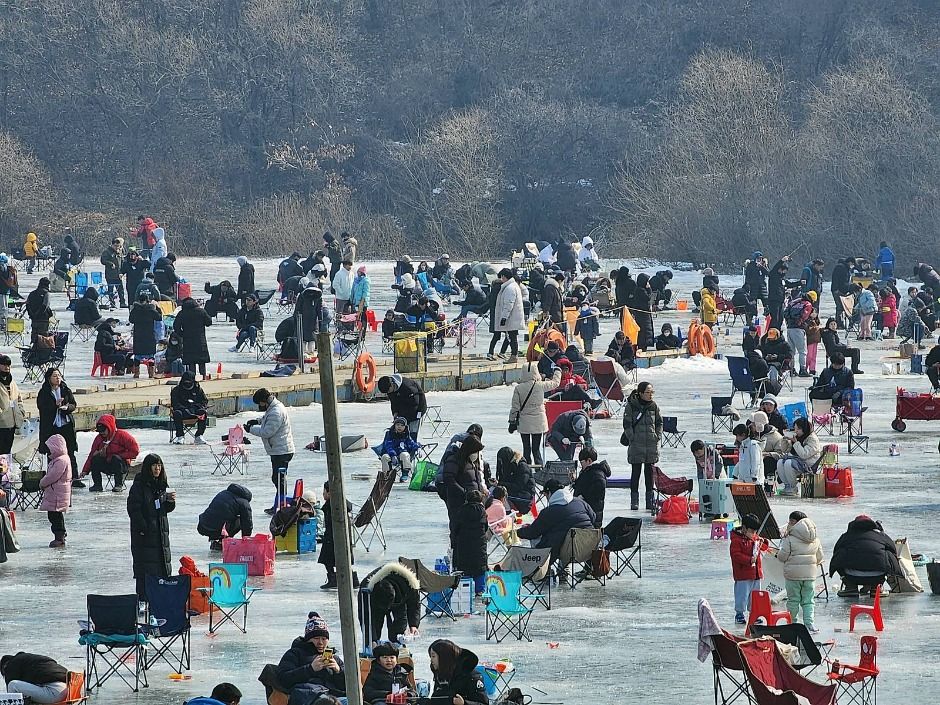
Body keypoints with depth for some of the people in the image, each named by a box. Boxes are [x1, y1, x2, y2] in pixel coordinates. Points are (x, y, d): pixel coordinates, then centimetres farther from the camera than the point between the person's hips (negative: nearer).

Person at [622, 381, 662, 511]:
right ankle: (634, 501, 5)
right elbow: (627, 424, -5)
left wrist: (658, 436, 5)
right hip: (636, 445, -3)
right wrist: (632, 438, -11)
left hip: (652, 444, 3)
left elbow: (659, 422, 15)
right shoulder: (631, 406, -5)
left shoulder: (654, 406, 6)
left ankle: (650, 501, 14)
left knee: (650, 472, 8)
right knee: (636, 472, 0)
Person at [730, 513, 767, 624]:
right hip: (743, 575, -7)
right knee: (742, 594, -3)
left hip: (756, 573, 7)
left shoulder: (755, 538, 11)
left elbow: (763, 548, 22)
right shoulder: (736, 540, -12)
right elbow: (736, 555, -19)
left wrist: (762, 543, -1)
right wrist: (749, 560, -27)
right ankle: (739, 614, 6)